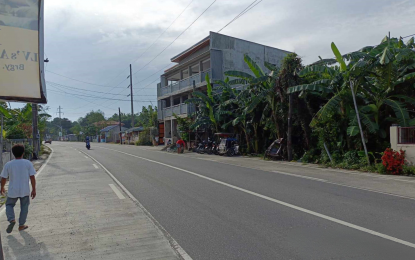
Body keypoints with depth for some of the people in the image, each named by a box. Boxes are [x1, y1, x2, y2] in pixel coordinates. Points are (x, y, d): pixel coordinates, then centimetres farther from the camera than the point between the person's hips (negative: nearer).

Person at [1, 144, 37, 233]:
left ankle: (11, 219, -1)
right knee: (24, 207, 16)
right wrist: (34, 190, -2)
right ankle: (21, 225, 21)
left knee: (9, 205, 21)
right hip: (25, 191, 0)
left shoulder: (8, 165, -6)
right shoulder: (28, 163, -8)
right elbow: (32, 177, -10)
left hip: (12, 191, 0)